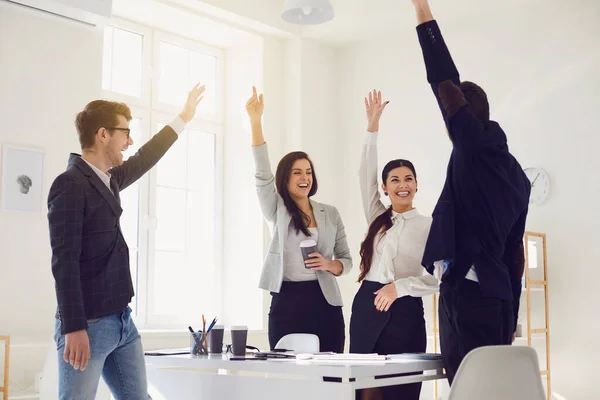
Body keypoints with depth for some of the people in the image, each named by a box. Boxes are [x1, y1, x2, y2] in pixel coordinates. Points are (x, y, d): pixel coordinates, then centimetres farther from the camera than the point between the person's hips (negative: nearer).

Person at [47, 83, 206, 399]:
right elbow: (64, 260, -18)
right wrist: (74, 328, -22)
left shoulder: (107, 180, 13)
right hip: (87, 325, -9)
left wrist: (183, 119, 41)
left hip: (121, 320, 9)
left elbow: (143, 160, 32)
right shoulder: (70, 184, -13)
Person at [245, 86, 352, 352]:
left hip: (325, 304, 2)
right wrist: (255, 121, -21)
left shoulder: (330, 214, 10)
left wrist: (329, 265, -10)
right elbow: (262, 174, -12)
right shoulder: (277, 210, 4)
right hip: (286, 303, -2)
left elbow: (346, 260, 14)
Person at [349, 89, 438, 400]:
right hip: (367, 306, 3)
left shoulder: (428, 226, 3)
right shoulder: (377, 218, 12)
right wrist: (372, 128, -2)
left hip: (405, 311, -3)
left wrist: (400, 286, -16)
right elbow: (365, 177, 3)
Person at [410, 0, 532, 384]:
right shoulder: (516, 172, 19)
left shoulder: (476, 145, -5)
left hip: (469, 292, -9)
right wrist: (511, 319, 22)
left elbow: (445, 82, -11)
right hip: (495, 295, 9)